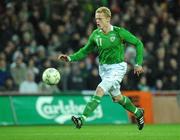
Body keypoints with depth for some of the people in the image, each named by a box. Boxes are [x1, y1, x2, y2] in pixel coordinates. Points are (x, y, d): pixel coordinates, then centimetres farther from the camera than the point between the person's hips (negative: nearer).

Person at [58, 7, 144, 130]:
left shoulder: (119, 32, -14)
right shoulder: (96, 34, -1)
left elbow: (138, 43, -5)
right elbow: (85, 51, 11)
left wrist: (138, 63, -10)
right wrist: (70, 58, -3)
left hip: (117, 67, -6)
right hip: (103, 68, 6)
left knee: (99, 91, -22)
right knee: (116, 97, 17)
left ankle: (83, 119, -25)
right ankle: (138, 113, 41)